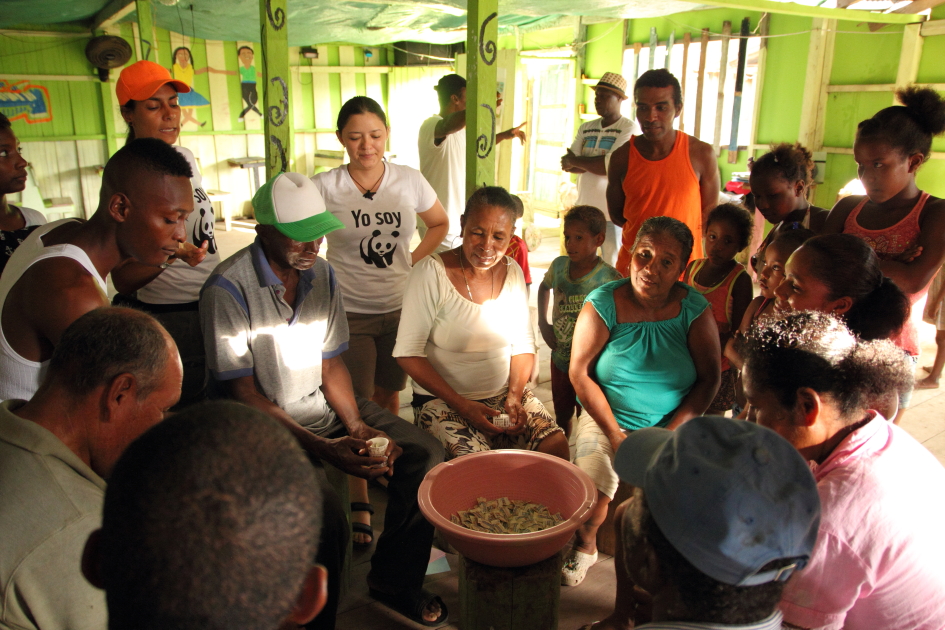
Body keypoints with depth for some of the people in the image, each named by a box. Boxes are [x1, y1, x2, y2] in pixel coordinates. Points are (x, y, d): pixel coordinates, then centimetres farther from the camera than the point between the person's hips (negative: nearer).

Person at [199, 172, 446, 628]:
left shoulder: (321, 274, 3)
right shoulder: (227, 288, -17)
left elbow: (331, 365, 8)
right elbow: (241, 393, -17)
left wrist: (356, 426, -9)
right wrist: (321, 447, -23)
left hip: (322, 405, 7)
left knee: (424, 454, -5)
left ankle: (393, 579, 14)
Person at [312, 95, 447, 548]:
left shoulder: (409, 180, -2)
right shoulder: (325, 187, -10)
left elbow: (440, 224, 14)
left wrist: (412, 260, 4)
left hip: (399, 309, 3)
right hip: (349, 314, -3)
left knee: (388, 395, 18)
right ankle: (360, 503, 12)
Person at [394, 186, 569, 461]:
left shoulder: (512, 272, 5)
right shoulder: (431, 273, -12)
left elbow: (524, 345, 9)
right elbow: (408, 353, -13)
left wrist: (514, 395, -8)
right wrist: (461, 405, -19)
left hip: (504, 394, 5)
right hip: (442, 399, -4)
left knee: (556, 445, -16)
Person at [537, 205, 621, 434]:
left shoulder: (609, 278, -21)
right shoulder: (559, 265, -4)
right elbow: (544, 287, 18)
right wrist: (542, 323, 9)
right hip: (560, 357, 5)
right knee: (561, 415, 23)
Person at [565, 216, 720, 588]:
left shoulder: (694, 310, -4)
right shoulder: (603, 304, -8)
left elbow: (710, 379, -3)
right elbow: (580, 372, -7)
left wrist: (669, 432, -14)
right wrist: (614, 433, -13)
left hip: (674, 423, 1)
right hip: (606, 419, -1)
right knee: (590, 484, -23)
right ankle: (584, 544, 11)